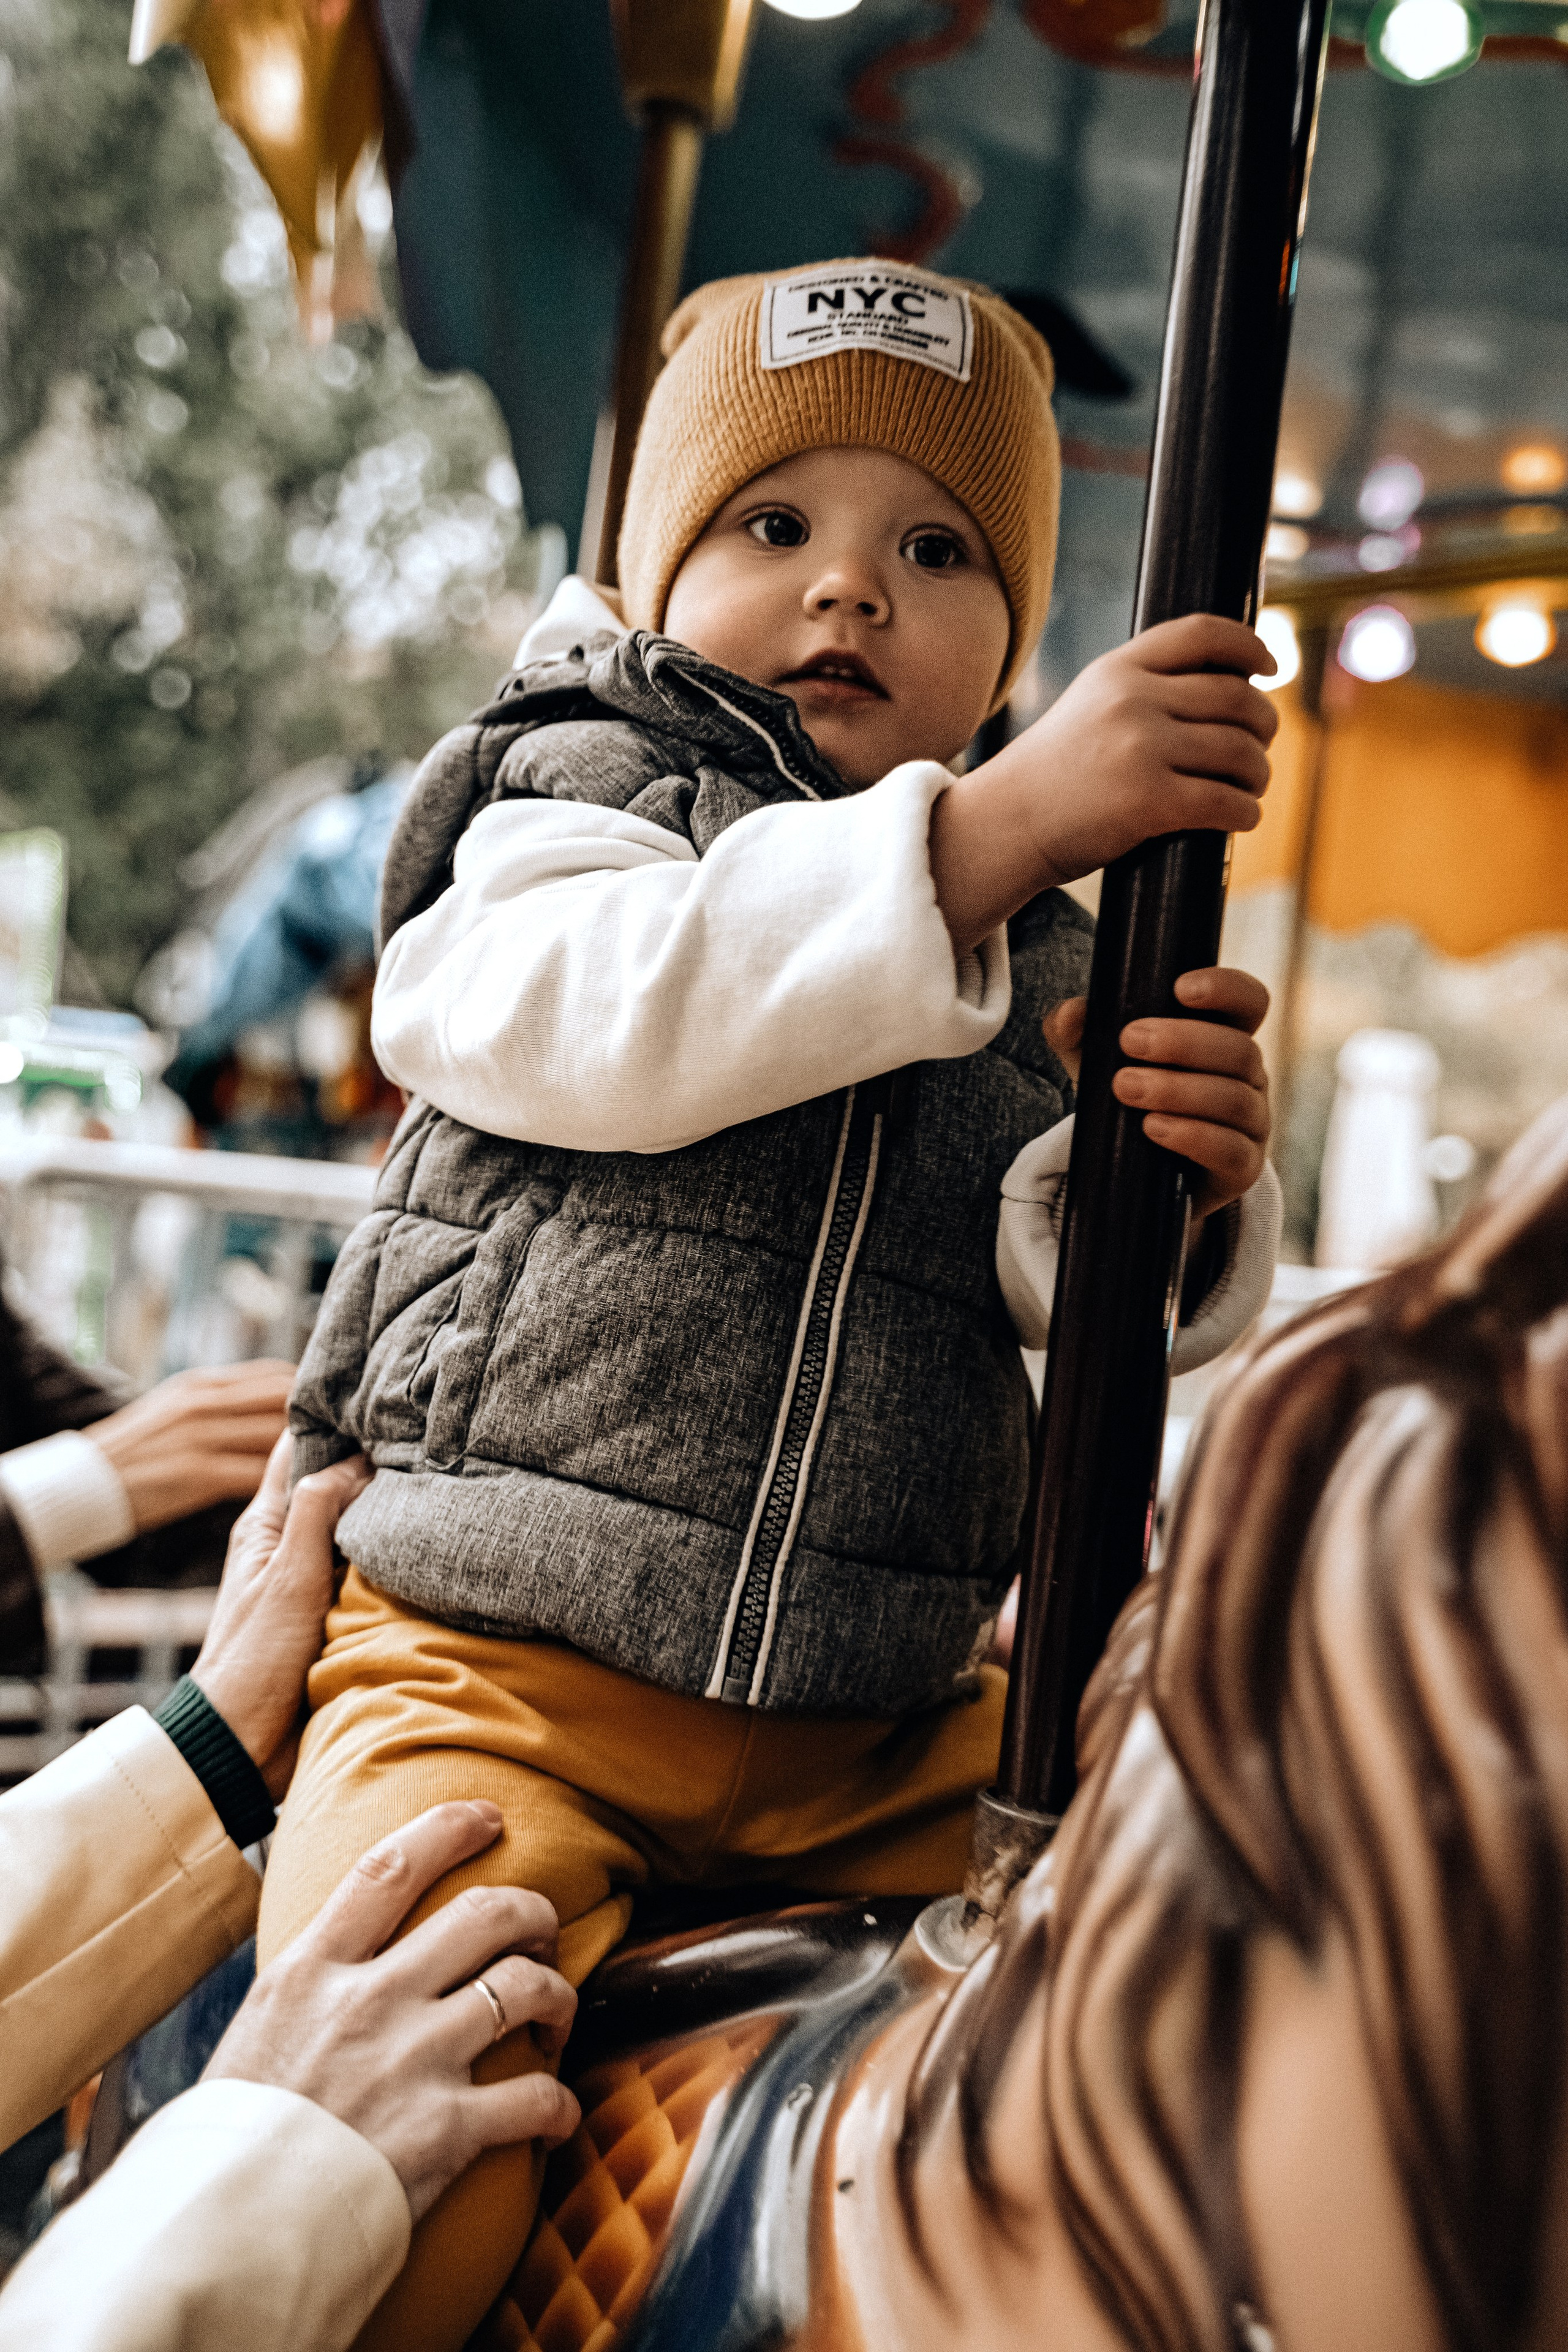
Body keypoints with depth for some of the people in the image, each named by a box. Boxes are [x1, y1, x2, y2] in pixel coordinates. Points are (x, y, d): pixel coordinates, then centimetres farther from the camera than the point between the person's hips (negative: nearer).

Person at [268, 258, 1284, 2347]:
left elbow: (1050, 1271, -1)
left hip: (868, 1734, 4)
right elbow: (602, 1021, -22)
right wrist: (999, 823, -30)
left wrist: (1182, 1181, -25)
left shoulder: (1040, 955, 11)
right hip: (505, 1673, -4)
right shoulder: (580, 789, 1)